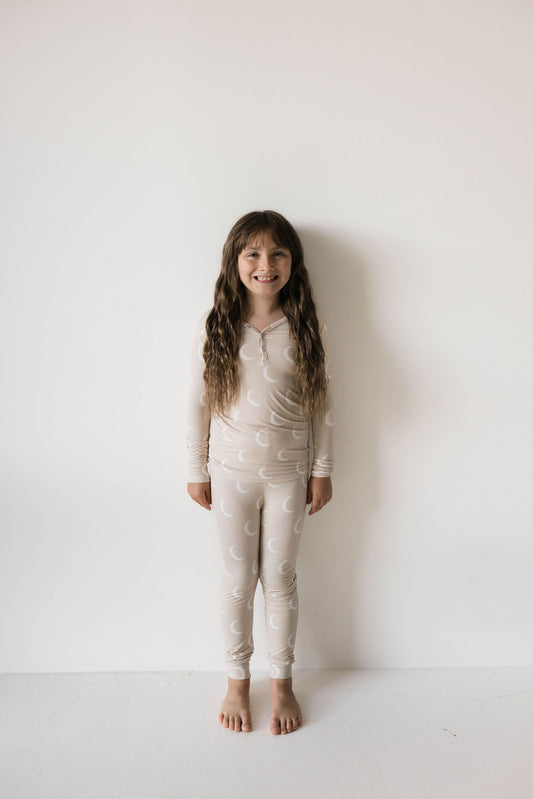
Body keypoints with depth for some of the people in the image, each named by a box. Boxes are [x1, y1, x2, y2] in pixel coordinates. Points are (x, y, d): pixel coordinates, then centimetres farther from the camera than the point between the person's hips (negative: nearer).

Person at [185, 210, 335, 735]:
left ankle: (282, 682, 32)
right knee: (237, 578, 12)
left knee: (280, 578, 12)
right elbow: (199, 402, -1)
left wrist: (322, 470, 2)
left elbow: (322, 404, 0)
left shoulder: (308, 329, -6)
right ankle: (237, 680, 33)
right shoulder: (213, 329, -8)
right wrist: (197, 470, 1)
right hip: (231, 472, 0)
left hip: (288, 473, 0)